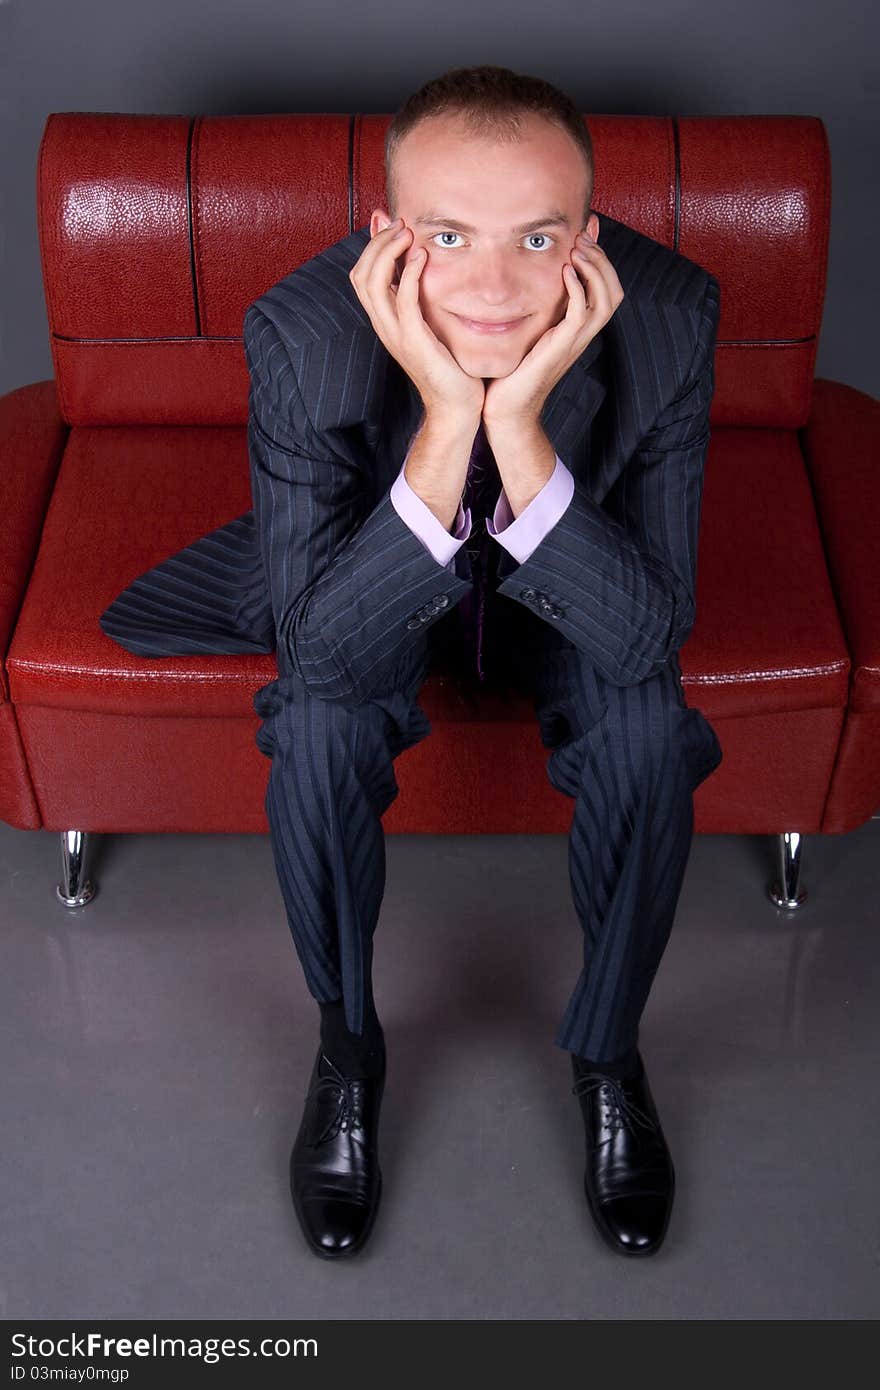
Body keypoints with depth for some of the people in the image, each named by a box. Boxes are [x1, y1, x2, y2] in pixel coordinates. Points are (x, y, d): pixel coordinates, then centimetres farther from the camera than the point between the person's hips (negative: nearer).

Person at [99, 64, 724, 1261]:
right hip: (379, 572, 0)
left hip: (568, 582, 1)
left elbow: (649, 635, -33)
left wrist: (518, 425, -47)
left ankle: (608, 1053, 3)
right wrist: (446, 422, -49)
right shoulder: (303, 331, -34)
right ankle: (347, 1052, 2)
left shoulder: (670, 318, -32)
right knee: (315, 725, -28)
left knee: (651, 728, -26)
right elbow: (319, 646, -37)